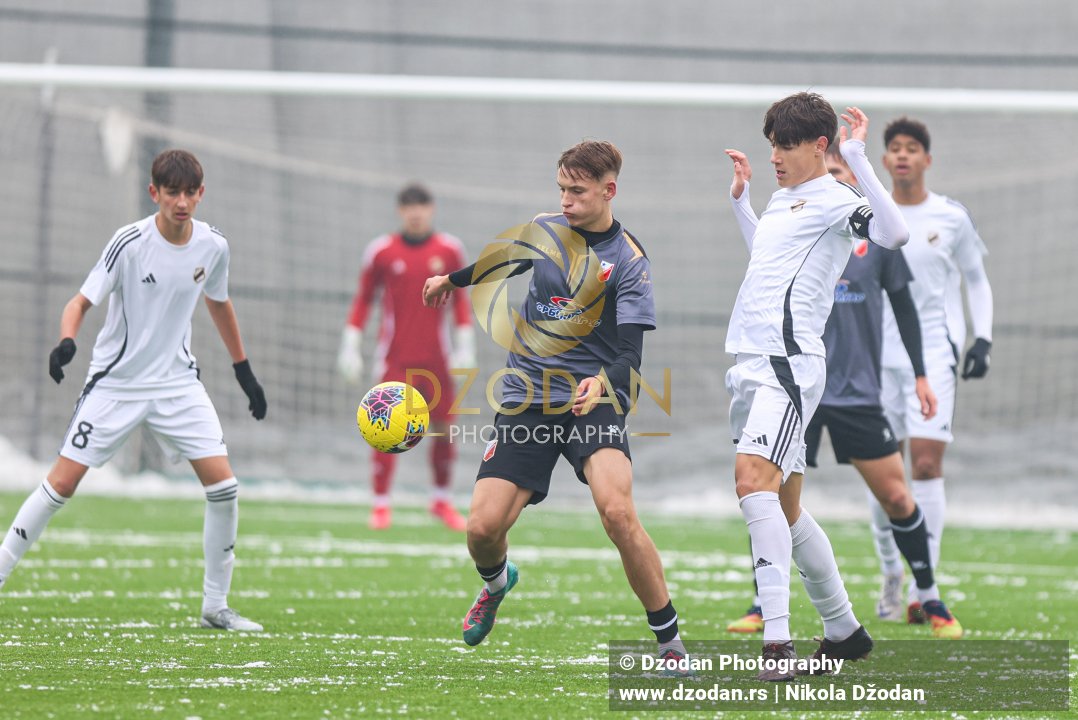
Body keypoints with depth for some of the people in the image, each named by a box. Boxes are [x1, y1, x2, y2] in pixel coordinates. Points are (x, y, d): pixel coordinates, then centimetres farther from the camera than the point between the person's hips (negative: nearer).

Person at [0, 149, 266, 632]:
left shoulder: (213, 247, -2)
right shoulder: (130, 243, -16)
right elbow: (82, 302, -16)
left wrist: (244, 370, 22)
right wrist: (67, 342, -38)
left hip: (177, 382, 3)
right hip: (116, 383, -3)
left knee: (223, 487, -8)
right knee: (62, 483, -8)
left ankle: (215, 606, 3)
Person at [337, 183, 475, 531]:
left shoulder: (450, 250, 4)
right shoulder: (381, 251, -1)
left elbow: (460, 299, 11)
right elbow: (363, 299, 5)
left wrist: (465, 345, 5)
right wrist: (350, 345, 1)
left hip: (436, 356, 2)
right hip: (395, 356, -2)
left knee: (443, 428, 5)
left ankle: (441, 500, 20)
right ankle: (381, 504, -3)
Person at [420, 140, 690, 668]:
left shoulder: (628, 260, -8)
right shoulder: (543, 232, 6)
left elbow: (630, 353, -16)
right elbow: (503, 264, 31)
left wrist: (603, 382, -37)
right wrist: (452, 279, 46)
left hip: (593, 403, -4)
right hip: (525, 401, 4)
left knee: (617, 510, -29)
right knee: (483, 528, -8)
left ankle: (671, 642, -17)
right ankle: (496, 582, 33)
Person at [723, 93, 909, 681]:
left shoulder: (833, 199, -5)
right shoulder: (782, 201, 21)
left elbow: (892, 233, -26)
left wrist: (856, 158, -23)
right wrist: (740, 199, 36)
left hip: (788, 362, -10)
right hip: (749, 364, 10)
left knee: (754, 478, -27)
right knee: (785, 509, 13)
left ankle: (777, 639, -35)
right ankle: (844, 630, 26)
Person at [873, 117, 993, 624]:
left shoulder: (951, 218, 2)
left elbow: (976, 280, 12)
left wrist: (983, 339, 2)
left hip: (934, 354, -3)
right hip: (878, 355, 3)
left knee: (926, 466, -13)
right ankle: (891, 579, 16)